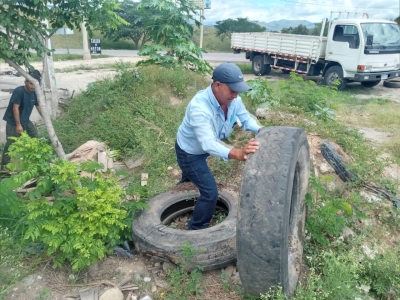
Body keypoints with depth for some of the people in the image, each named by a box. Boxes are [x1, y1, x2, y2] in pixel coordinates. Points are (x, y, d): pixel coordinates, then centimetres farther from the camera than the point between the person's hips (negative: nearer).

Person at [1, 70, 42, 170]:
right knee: (10, 143, -4)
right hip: (13, 122, -7)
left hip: (25, 121, 7)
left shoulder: (34, 93, -1)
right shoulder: (19, 91, -21)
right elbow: (15, 108, -22)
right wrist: (18, 124, -23)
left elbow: (39, 107, 8)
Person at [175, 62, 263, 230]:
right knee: (210, 192, -11)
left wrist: (260, 130, -29)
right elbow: (208, 144, -52)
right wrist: (238, 154, -67)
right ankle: (195, 230, 12)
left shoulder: (233, 99, -20)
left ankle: (184, 185, 72)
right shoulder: (199, 107, -42)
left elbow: (245, 118, -7)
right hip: (189, 152, -8)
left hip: (202, 149, 8)